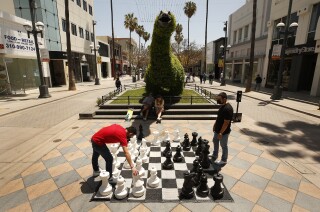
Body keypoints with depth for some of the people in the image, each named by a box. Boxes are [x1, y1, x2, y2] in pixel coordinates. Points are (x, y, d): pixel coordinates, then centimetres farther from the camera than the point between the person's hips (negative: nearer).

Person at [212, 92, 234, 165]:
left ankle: (224, 160, 30)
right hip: (217, 130, 9)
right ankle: (214, 156, 43)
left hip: (223, 132, -9)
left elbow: (226, 123, -27)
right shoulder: (222, 106, 2)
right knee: (215, 142, 23)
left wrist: (221, 133, -23)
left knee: (224, 146, 10)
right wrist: (215, 125, 18)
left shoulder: (228, 109, -28)